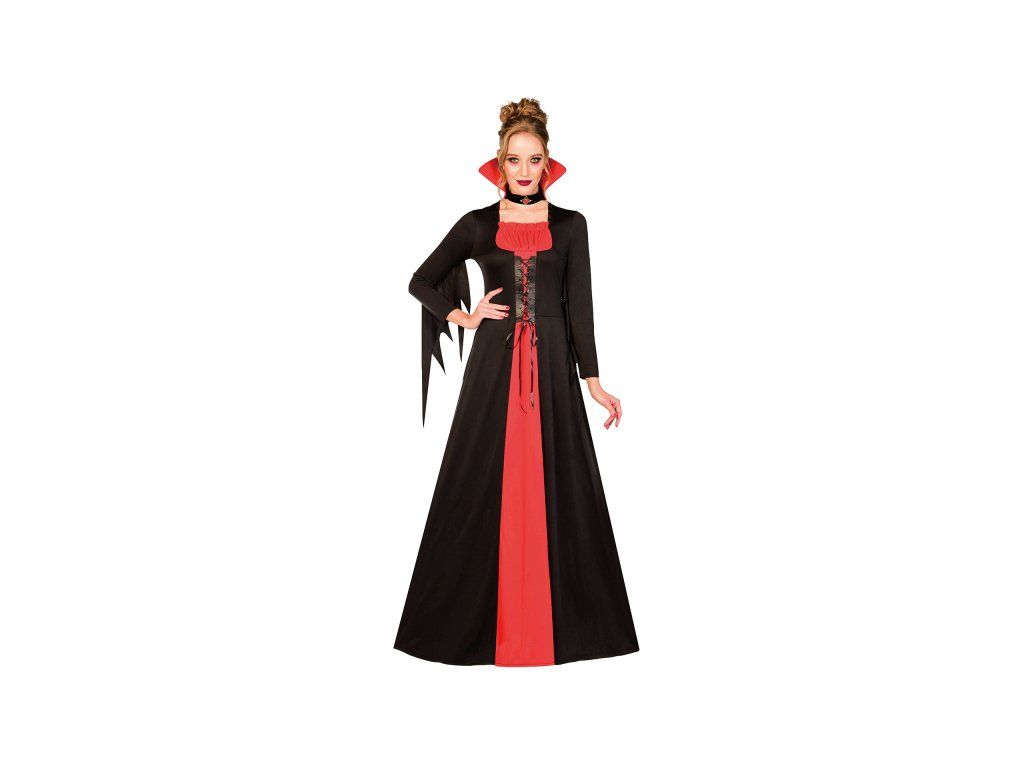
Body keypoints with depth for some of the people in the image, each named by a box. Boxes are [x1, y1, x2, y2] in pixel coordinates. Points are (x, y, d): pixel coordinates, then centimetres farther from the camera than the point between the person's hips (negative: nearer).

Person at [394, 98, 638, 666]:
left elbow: (579, 306, 2)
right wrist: (463, 318, 1)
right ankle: (480, 620, 13)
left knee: (554, 486, 2)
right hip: (494, 365, 0)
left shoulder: (570, 225, 6)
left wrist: (593, 381, -4)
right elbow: (421, 282, 14)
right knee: (484, 486, 2)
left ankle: (556, 620, 13)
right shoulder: (477, 225, 6)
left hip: (552, 365, 0)